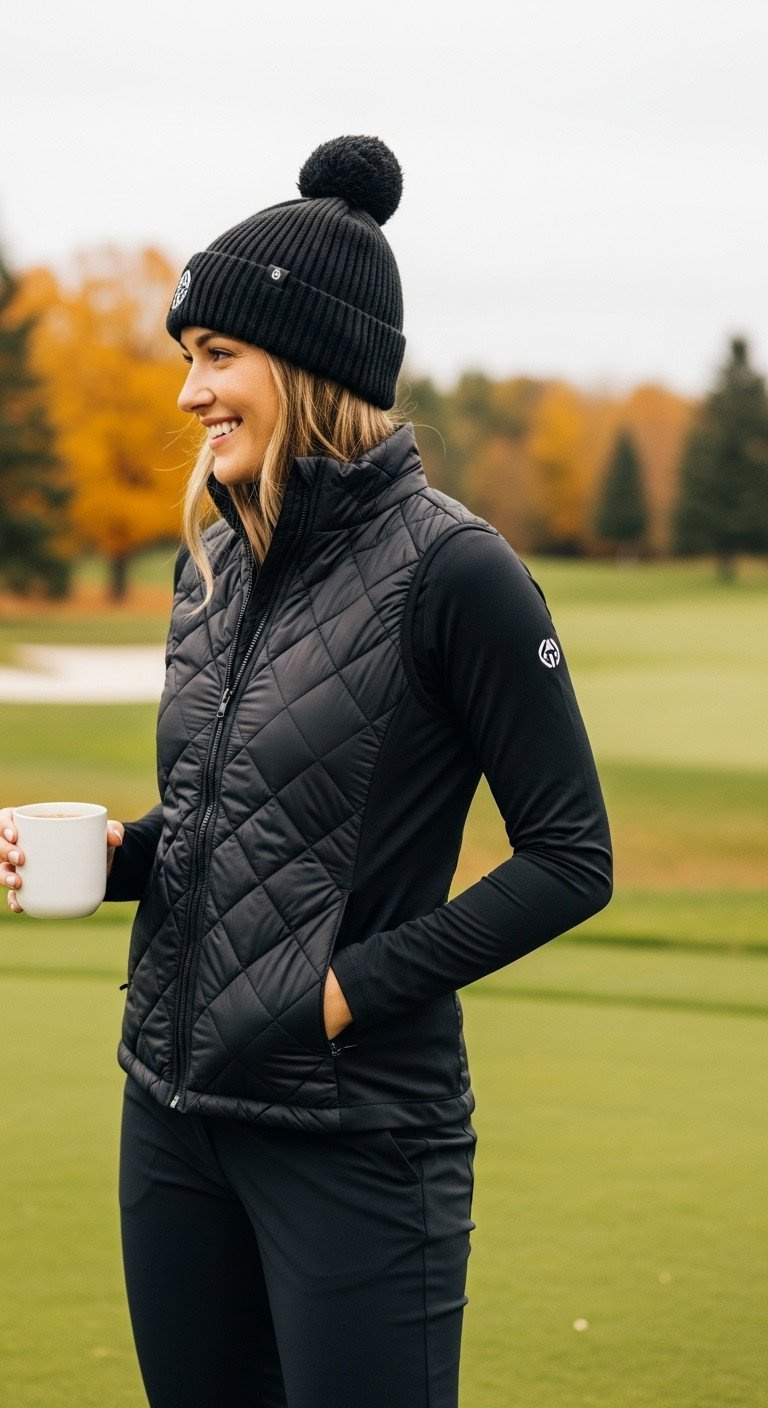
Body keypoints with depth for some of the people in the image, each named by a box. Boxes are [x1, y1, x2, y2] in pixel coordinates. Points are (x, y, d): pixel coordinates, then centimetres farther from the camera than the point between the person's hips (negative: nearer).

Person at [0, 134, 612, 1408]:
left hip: (357, 1133, -7)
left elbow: (572, 860, -12)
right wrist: (119, 852, 0)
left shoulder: (448, 569, -14)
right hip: (174, 1109, 7)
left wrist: (359, 986, -16)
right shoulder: (215, 556, 8)